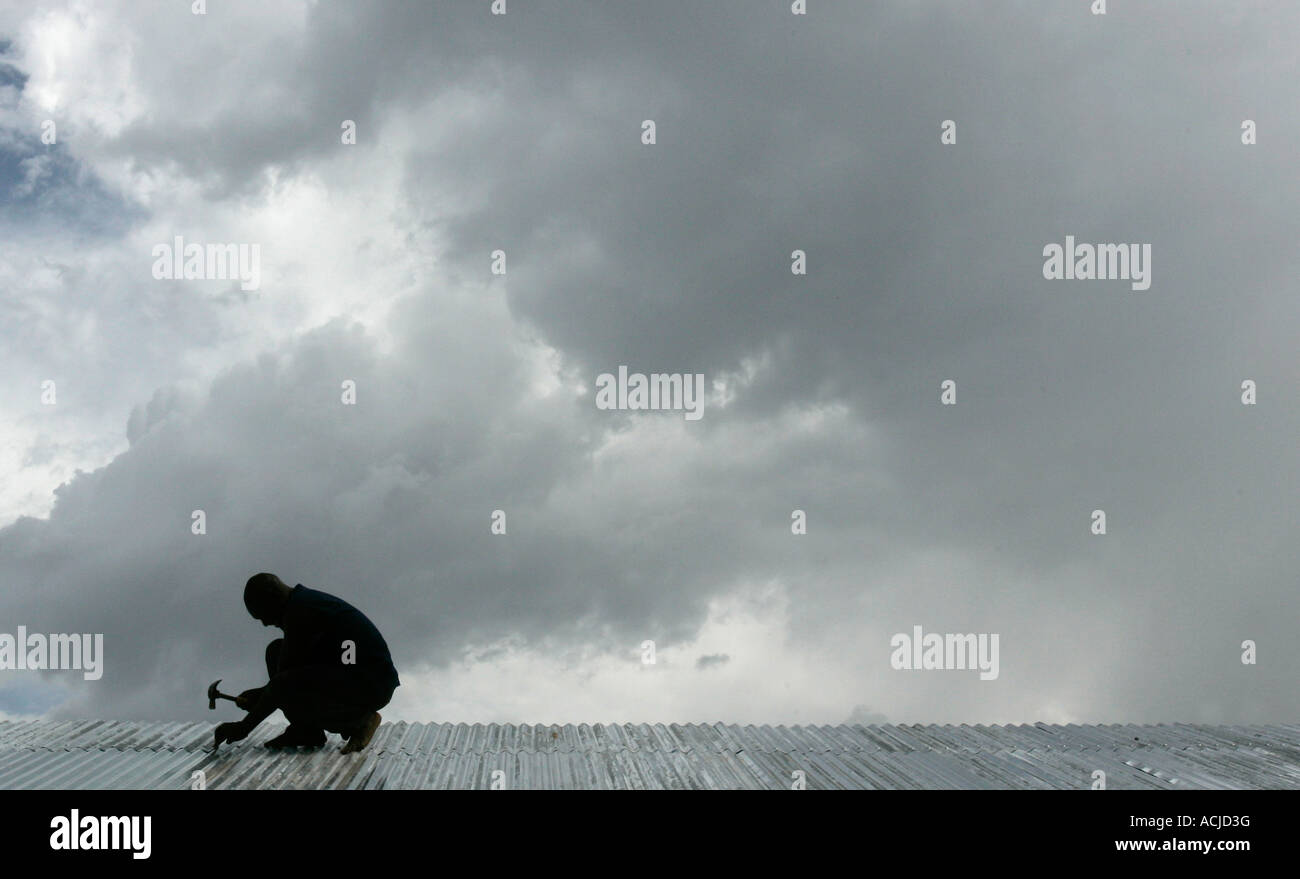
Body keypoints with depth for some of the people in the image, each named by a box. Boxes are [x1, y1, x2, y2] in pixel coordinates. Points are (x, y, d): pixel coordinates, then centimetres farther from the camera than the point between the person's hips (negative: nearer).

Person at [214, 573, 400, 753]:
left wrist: (244, 727, -10)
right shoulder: (305, 600, 14)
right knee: (276, 651, 9)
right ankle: (305, 732, 7)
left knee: (283, 688, -28)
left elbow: (283, 683, -18)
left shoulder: (300, 614, -18)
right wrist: (258, 695, 19)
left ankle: (358, 721, -6)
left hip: (373, 685, -11)